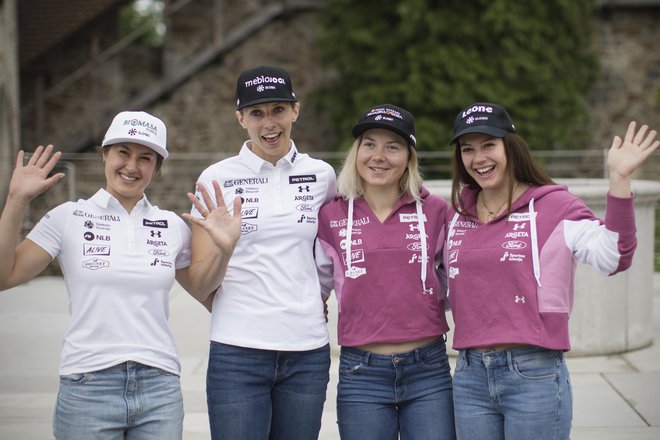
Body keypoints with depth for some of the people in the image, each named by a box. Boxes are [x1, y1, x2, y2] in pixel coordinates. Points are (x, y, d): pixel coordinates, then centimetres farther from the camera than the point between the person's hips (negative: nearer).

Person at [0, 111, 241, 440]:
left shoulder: (173, 226, 9)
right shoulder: (69, 218, 1)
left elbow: (202, 288, 19)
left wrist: (224, 247, 1)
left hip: (160, 388, 2)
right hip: (88, 386, -2)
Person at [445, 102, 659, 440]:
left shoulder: (553, 205, -4)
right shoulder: (457, 215, 11)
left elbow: (612, 257, -20)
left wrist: (619, 179, -27)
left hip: (535, 376, -5)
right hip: (470, 377, 5)